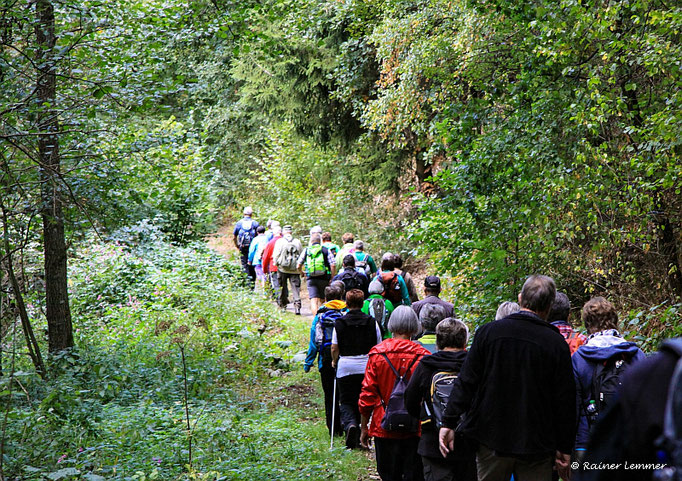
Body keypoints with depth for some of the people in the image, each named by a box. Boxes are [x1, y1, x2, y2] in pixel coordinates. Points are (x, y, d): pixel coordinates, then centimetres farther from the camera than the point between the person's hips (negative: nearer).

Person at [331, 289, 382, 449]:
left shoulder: (339, 323, -5)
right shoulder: (372, 322, -1)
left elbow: (334, 348, -2)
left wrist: (335, 362, 17)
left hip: (345, 368, -1)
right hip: (367, 368, 1)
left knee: (346, 402, 8)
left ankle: (350, 424, -20)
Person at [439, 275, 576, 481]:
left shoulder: (488, 331, -2)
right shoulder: (557, 343, -5)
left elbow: (466, 382, -3)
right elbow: (565, 400, -2)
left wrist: (449, 422, 2)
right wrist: (564, 450, 5)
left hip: (491, 439, 1)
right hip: (536, 446, -1)